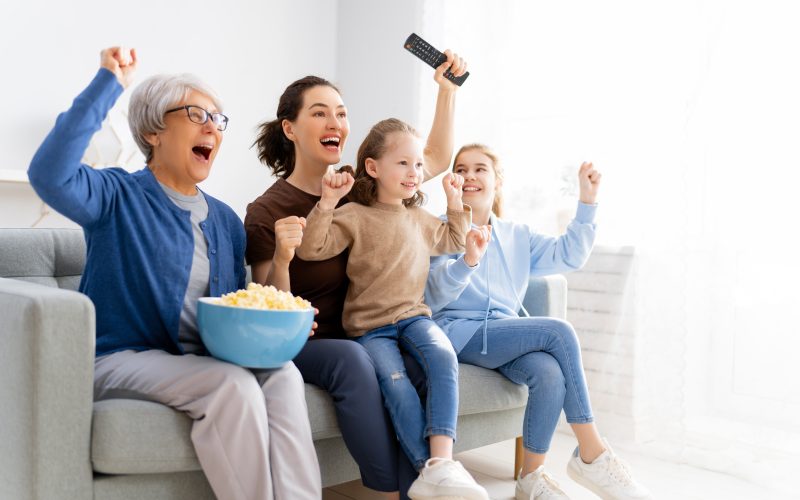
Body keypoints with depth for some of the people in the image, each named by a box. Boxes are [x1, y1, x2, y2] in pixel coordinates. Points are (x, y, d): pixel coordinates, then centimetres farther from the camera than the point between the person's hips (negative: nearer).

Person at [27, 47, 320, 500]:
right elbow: (51, 175, -23)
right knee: (234, 385, -30)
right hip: (123, 360, -5)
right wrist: (108, 85, -21)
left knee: (282, 374, -24)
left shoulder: (226, 221, 15)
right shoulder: (118, 196, -1)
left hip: (205, 361, 5)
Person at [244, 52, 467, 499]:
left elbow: (438, 158, 14)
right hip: (299, 345, -4)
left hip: (359, 337, 4)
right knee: (351, 358, -36)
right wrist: (280, 260, -30)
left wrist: (448, 88, 3)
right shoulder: (266, 213, -9)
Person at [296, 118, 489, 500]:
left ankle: (441, 463, -36)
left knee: (443, 357, -28)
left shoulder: (421, 219, 17)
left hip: (413, 316, 4)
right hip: (369, 328, -4)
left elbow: (452, 242, 36)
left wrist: (456, 202, 24)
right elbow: (311, 249, -13)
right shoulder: (355, 216, -3)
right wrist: (327, 203, -24)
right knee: (397, 385, -30)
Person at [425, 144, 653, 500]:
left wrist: (587, 201, -1)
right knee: (558, 331, -27)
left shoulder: (517, 236, 21)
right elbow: (434, 296, -9)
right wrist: (467, 261, -28)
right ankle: (592, 454, -19)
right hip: (458, 333, -4)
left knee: (550, 374, -32)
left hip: (505, 335, 5)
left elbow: (568, 255, 7)